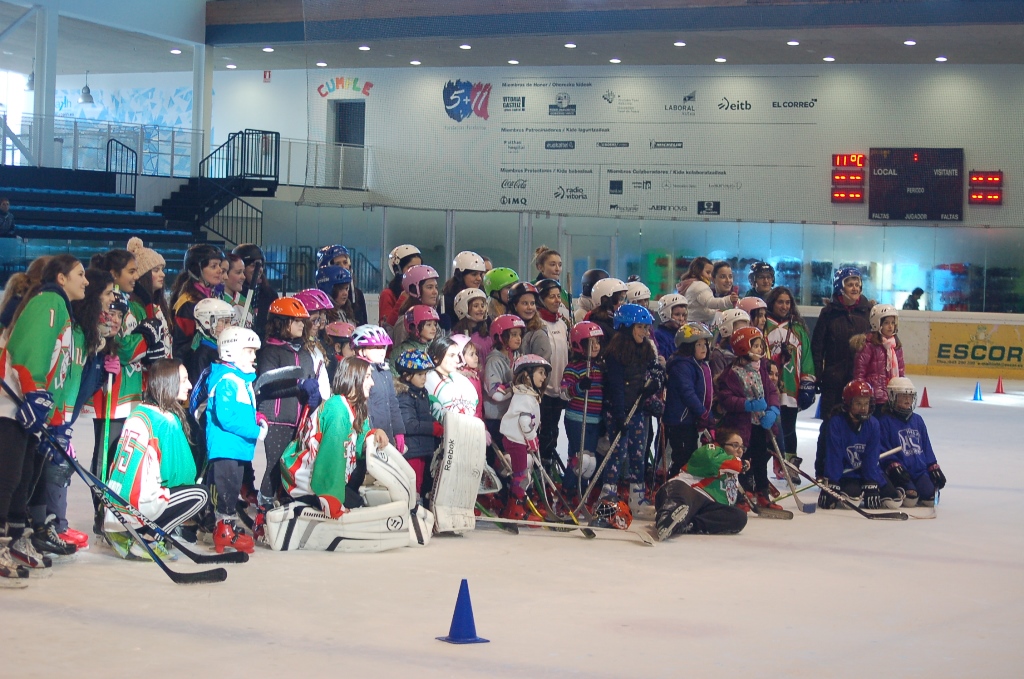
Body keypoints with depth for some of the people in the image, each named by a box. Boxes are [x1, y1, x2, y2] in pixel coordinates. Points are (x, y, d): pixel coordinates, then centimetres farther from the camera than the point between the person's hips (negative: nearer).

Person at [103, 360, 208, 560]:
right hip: (136, 508, -8)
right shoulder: (166, 421, -12)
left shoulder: (138, 413, 12)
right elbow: (179, 471, -8)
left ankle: (125, 533, 12)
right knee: (199, 494, 2)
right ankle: (143, 539, -3)